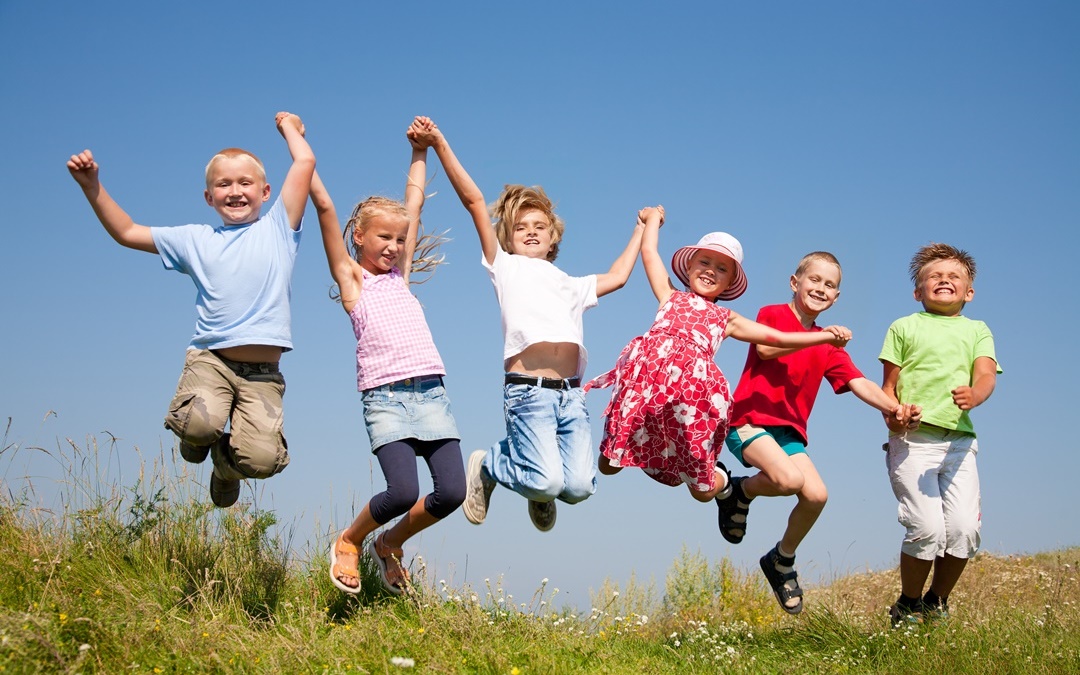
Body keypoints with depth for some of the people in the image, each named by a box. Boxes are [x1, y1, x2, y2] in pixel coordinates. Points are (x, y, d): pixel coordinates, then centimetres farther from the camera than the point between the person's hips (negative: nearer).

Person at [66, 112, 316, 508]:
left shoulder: (277, 228, 13)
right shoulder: (196, 240, 18)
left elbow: (304, 162, 8)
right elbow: (126, 232, 22)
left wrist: (288, 125, 25)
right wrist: (92, 187, 12)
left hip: (263, 372, -1)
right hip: (210, 358, 1)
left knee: (261, 459, -22)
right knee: (200, 424, -31)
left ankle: (227, 463, 17)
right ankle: (198, 439, 10)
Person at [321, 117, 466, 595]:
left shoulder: (400, 275, 23)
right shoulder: (352, 277, 11)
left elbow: (414, 202, 29)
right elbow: (324, 206, 6)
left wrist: (420, 151, 33)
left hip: (431, 390, 5)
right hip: (386, 395, -5)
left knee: (451, 491, -7)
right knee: (402, 492, -18)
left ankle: (390, 543, 22)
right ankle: (349, 540, 14)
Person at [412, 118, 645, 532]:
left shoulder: (569, 285, 31)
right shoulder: (505, 267, 17)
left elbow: (616, 277, 41)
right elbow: (473, 201, 10)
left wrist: (641, 230, 48)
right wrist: (441, 147, 4)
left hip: (571, 392, 4)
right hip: (528, 389, -4)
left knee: (579, 487, -13)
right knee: (546, 481, -19)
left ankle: (540, 486, 23)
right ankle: (487, 466, 13)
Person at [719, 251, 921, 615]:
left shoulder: (829, 347, 15)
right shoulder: (771, 314, 0)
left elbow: (859, 383, 4)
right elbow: (765, 348, -21)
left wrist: (895, 407, -15)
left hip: (790, 431, 6)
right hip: (749, 419, -6)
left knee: (816, 495, -14)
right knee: (790, 479, -30)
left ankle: (782, 560, 11)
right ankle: (741, 490, 2)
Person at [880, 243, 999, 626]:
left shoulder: (977, 330, 18)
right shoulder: (905, 327, 13)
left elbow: (986, 375, 1)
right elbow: (890, 384, 9)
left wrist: (973, 395, -24)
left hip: (959, 441, 3)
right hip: (912, 439, -3)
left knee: (964, 529, -8)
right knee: (927, 529, -13)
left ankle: (937, 602, 17)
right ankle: (907, 607, 9)